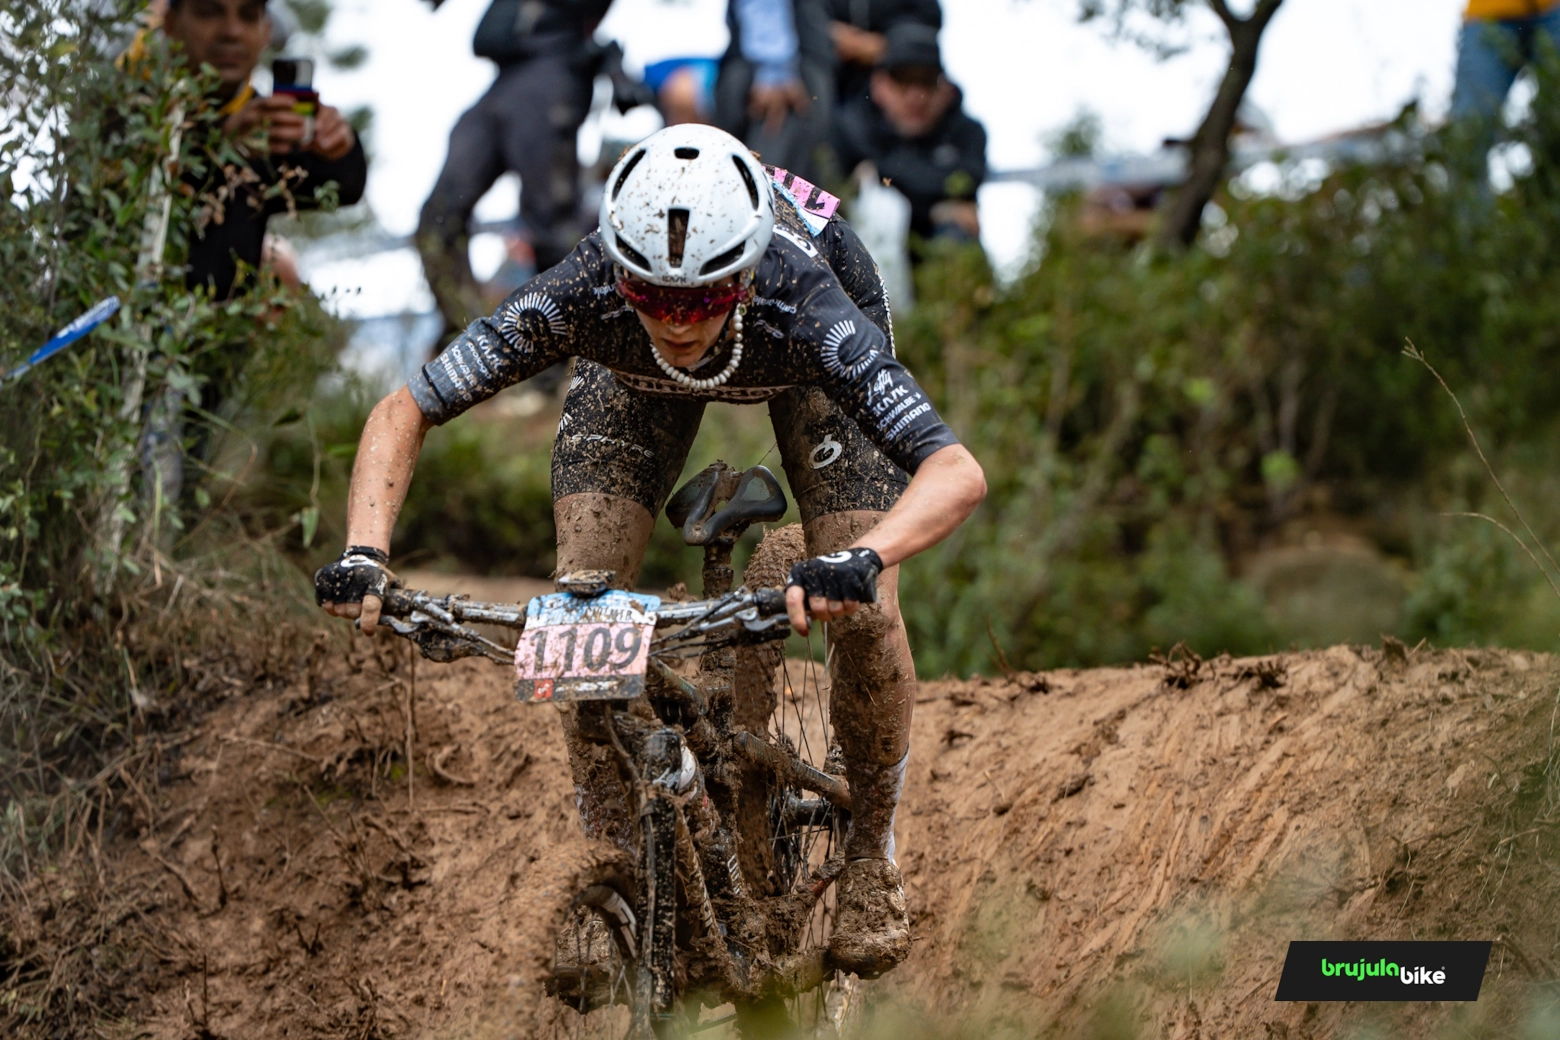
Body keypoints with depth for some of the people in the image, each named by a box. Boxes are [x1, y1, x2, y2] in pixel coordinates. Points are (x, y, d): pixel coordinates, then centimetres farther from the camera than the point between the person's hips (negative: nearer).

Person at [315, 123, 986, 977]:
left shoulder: (803, 310, -46)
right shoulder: (583, 298, -41)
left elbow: (958, 472, -54)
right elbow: (400, 415, -32)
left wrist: (862, 561, -73)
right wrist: (363, 554, -49)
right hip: (631, 368, 2)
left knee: (860, 612, -15)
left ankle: (871, 850, 11)